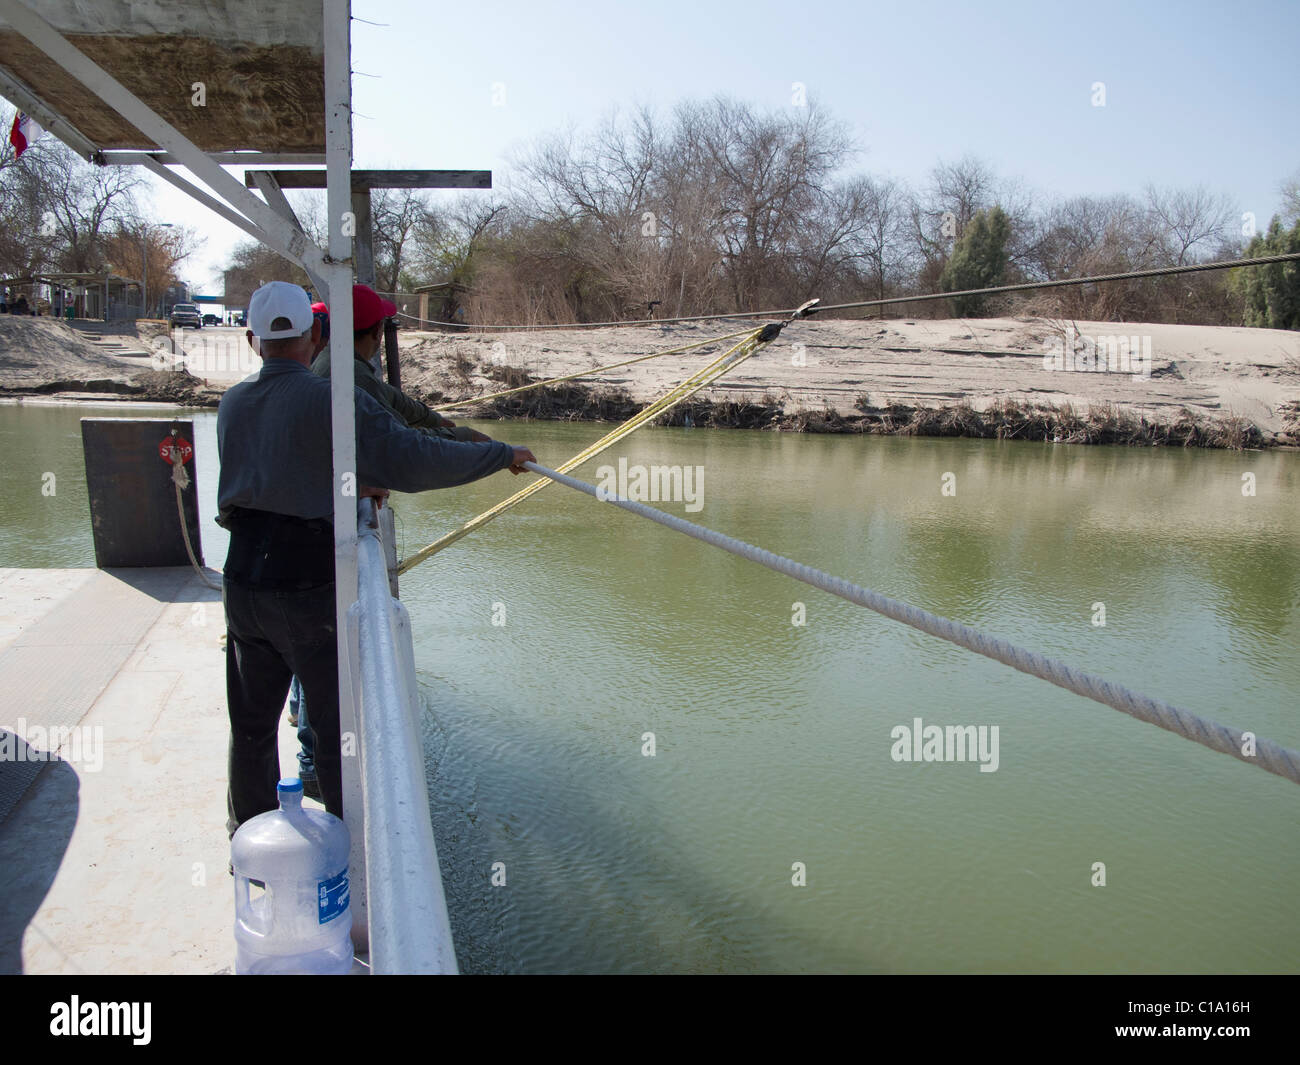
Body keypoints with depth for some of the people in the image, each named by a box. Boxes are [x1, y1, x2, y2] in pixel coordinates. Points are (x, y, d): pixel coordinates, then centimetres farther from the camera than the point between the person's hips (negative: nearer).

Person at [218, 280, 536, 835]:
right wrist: (502, 455, -8)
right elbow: (416, 460, -19)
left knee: (251, 725, 20)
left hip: (244, 583, 6)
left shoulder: (232, 404, 6)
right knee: (338, 727, 9)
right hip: (310, 588, -6)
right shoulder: (333, 402, -15)